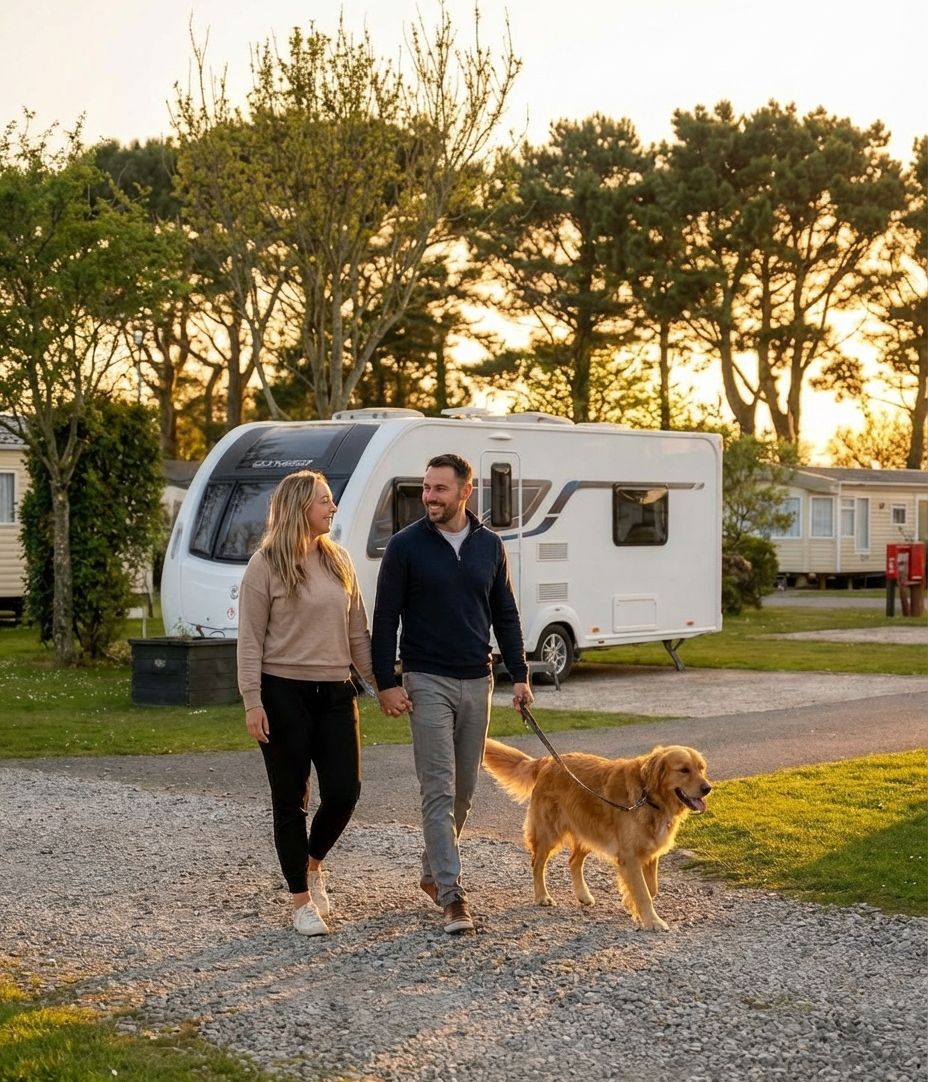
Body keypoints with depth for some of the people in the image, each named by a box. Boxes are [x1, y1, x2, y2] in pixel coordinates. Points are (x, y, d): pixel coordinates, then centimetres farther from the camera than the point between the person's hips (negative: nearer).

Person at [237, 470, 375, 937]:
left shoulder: (339, 560, 9)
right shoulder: (266, 564, -6)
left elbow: (357, 632, 14)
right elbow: (250, 640, -7)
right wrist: (252, 702, -13)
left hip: (335, 693, 5)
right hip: (284, 693, -5)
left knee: (344, 791, -1)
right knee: (291, 799, 3)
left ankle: (313, 864, 28)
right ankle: (301, 900, 15)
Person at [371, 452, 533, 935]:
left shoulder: (489, 546, 6)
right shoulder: (405, 546, -5)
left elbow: (505, 615, 12)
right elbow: (384, 620, -5)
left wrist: (519, 675, 7)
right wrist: (386, 684, -10)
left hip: (477, 681, 4)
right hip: (427, 682, -4)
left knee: (463, 789, 11)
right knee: (438, 791, -8)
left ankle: (433, 872, 27)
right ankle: (451, 895, -9)